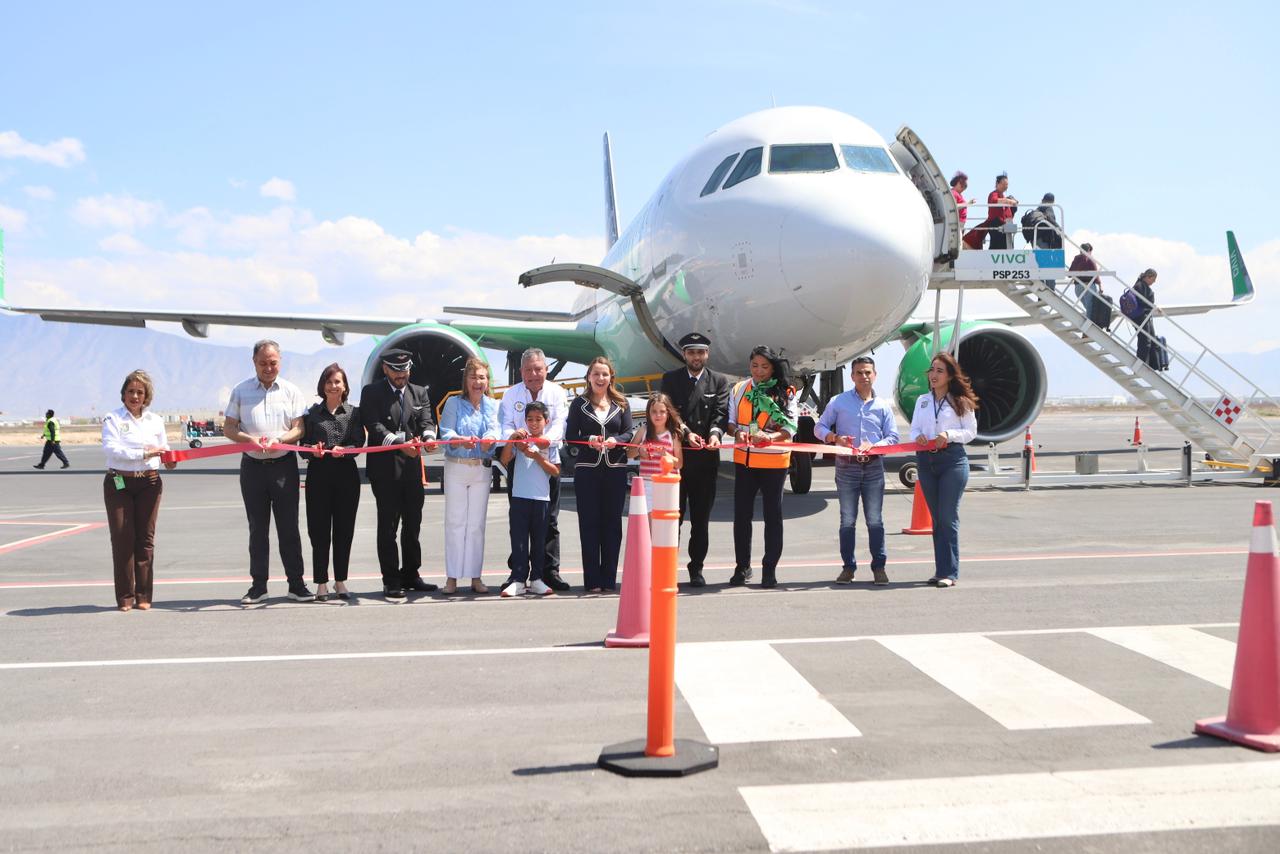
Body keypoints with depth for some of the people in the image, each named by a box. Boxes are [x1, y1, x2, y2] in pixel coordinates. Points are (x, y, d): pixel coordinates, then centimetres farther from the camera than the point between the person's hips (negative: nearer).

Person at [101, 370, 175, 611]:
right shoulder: (112, 419, 1)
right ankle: (125, 597, 3)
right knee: (122, 538, -4)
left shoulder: (156, 421, 14)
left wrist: (169, 461, -8)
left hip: (149, 483, 3)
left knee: (146, 538, 2)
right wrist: (144, 453, -21)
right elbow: (110, 448, -14)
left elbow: (164, 450, 15)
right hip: (119, 483, -3)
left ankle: (143, 595, 9)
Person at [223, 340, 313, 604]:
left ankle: (296, 583, 6)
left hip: (284, 465, -1)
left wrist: (278, 439, -18)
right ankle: (258, 585, 13)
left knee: (289, 527, 1)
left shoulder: (290, 391, 4)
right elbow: (228, 428, 5)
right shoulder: (241, 391, 6)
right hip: (252, 466, 1)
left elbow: (299, 428, 1)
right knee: (257, 528, 7)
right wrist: (249, 439, -14)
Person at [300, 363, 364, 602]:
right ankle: (321, 583, 8)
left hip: (347, 474, 1)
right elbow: (303, 445, 6)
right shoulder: (312, 413, 7)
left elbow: (359, 443, 1)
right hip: (319, 474, -1)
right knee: (319, 530, 0)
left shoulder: (354, 412, 8)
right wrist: (313, 451, -16)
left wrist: (344, 450, -19)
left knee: (344, 529, 5)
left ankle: (340, 581, 17)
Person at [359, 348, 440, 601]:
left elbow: (427, 422, 3)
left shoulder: (419, 393, 15)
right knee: (388, 526, -1)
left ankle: (411, 574, 22)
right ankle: (391, 580, 4)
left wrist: (428, 437, -21)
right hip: (385, 467, -4)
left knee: (413, 523, 10)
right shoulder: (372, 392, 1)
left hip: (412, 467, 5)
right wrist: (400, 443, -25)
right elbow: (374, 427, -11)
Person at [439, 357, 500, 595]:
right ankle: (452, 577, 6)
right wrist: (462, 440, -31)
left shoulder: (492, 405, 7)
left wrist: (488, 439, -31)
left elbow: (494, 431, -8)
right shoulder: (454, 403, 1)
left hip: (482, 469, 2)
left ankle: (475, 577, 12)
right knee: (455, 522, 0)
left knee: (477, 523, 6)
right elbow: (446, 433, -10)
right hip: (456, 467, -2)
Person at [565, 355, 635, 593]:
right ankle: (592, 580, 3)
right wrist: (589, 440, -16)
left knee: (612, 523, 4)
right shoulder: (579, 403, 6)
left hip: (616, 469, 1)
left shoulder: (621, 403, 10)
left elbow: (630, 432, 3)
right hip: (587, 469, -1)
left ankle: (609, 579, 10)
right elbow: (570, 436, 1)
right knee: (589, 523, -1)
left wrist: (616, 440, -17)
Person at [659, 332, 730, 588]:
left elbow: (721, 413, -3)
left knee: (701, 518, 7)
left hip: (706, 458, 1)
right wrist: (685, 433, -21)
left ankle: (696, 568, 15)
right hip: (676, 455, -1)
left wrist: (715, 433, -23)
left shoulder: (719, 381, 9)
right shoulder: (670, 379, 6)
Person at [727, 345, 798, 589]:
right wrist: (738, 433, -16)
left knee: (773, 515, 3)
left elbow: (790, 427, -10)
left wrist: (770, 437, -29)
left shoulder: (784, 393, -3)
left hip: (774, 461, -3)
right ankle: (742, 567, 17)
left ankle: (769, 570, 10)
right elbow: (731, 420, 7)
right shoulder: (739, 390, 6)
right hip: (744, 459, 3)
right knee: (741, 514, 6)